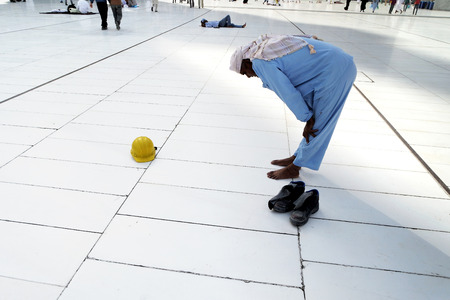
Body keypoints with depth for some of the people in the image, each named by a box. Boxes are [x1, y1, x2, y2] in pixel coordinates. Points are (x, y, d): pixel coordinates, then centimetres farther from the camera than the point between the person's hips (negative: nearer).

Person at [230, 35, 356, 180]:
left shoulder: (259, 62, -12)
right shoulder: (269, 43, 16)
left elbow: (288, 93, -16)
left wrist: (307, 119, -3)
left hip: (333, 72, -9)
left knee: (317, 125, 3)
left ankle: (294, 168, 17)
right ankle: (297, 157, 31)